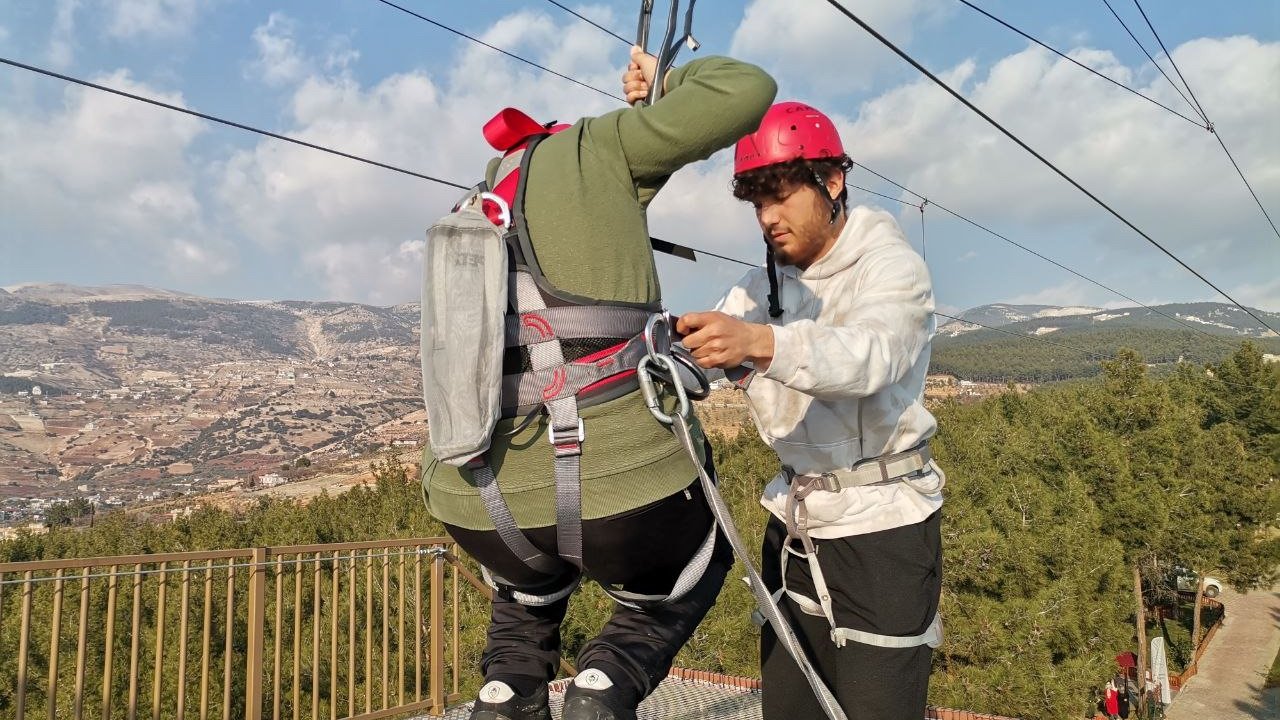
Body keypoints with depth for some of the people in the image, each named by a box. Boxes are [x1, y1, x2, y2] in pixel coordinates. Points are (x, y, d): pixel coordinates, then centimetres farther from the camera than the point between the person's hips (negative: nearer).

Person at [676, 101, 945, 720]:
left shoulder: (892, 266, -10)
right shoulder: (764, 285, 10)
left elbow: (869, 353, -31)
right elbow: (697, 354, -1)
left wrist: (759, 341, -49)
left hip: (882, 526, -5)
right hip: (793, 524, 6)